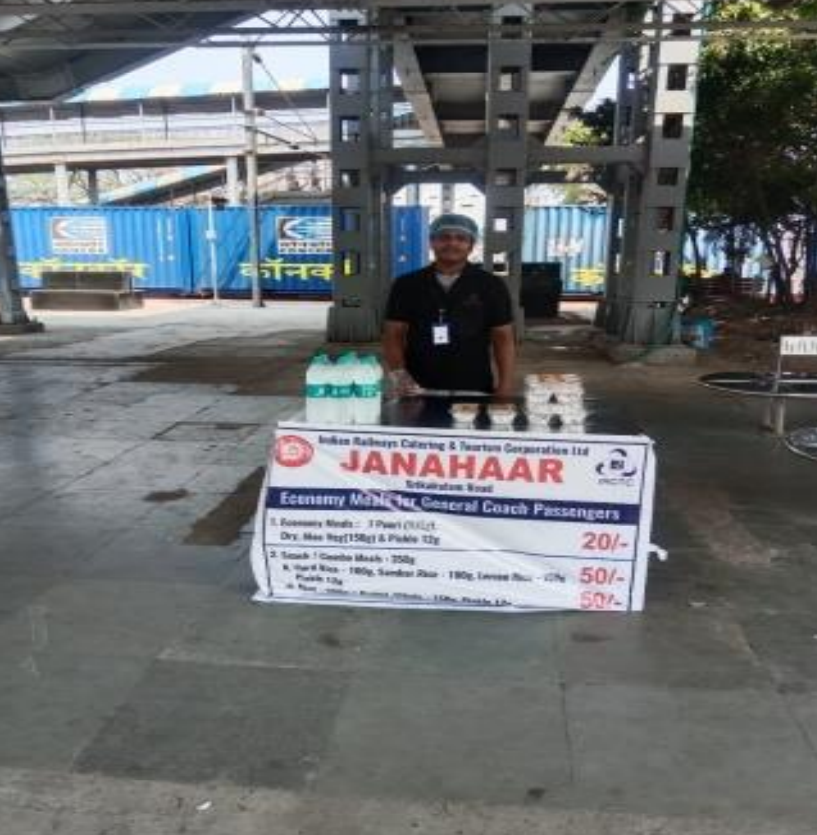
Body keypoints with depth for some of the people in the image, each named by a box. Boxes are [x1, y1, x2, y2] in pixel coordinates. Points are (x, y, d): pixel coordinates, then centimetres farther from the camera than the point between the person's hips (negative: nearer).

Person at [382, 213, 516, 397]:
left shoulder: (491, 286, 2)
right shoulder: (407, 285, 3)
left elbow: (503, 338, 2)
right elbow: (393, 335, 3)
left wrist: (506, 387, -7)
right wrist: (398, 374, -13)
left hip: (475, 392, 0)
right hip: (419, 392, 1)